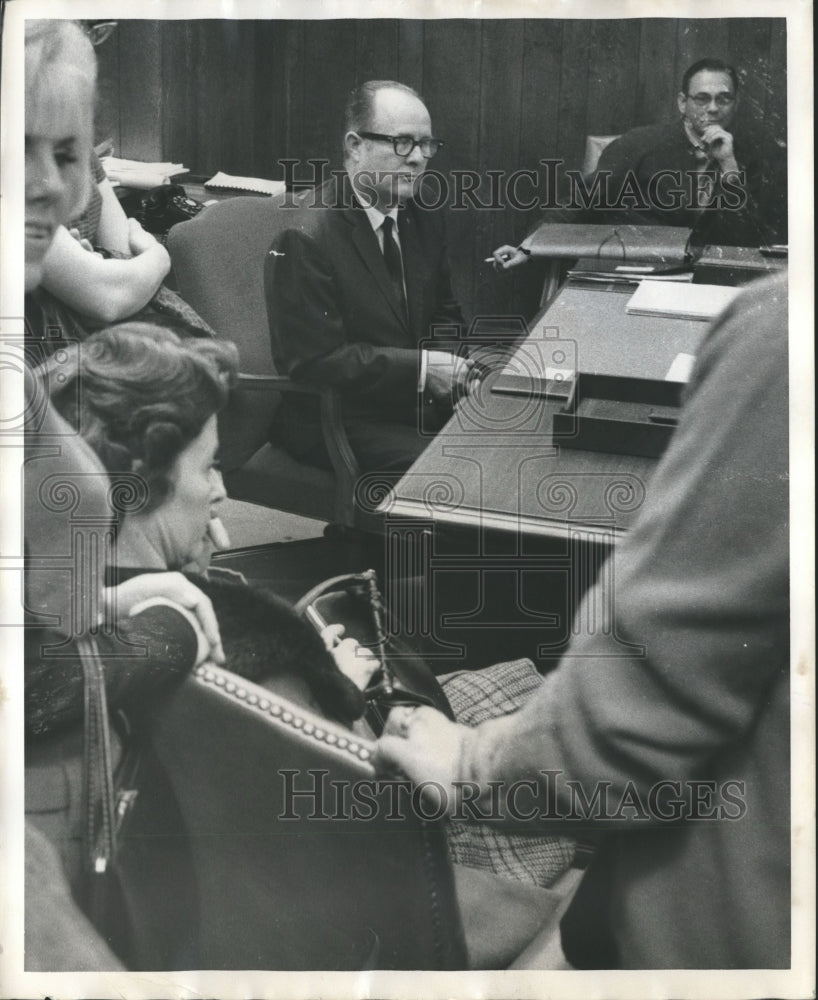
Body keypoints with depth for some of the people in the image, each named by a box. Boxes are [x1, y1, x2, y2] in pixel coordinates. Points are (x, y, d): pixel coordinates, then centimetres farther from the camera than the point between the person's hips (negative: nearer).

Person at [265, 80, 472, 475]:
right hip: (338, 422, -7)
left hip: (423, 404, 8)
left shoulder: (423, 218, 8)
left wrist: (450, 367, -6)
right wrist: (420, 368, -22)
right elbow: (314, 359, -20)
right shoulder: (306, 237, -17)